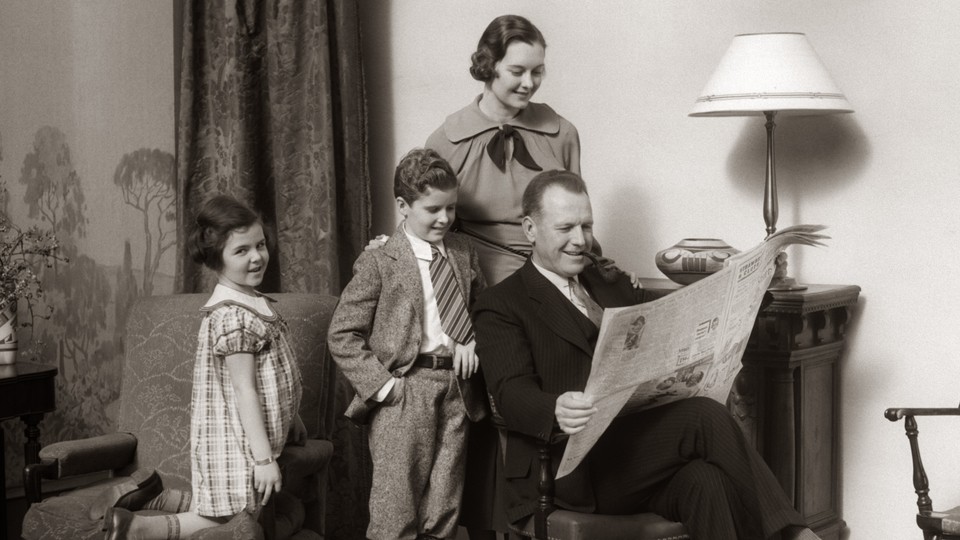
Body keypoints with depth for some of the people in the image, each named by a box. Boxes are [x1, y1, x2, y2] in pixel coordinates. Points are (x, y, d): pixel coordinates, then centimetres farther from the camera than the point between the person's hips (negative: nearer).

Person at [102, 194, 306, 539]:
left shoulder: (256, 304, 9)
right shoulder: (232, 316, -21)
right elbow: (244, 391, -23)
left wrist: (290, 418, 25)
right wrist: (264, 458, -23)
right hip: (237, 446, -9)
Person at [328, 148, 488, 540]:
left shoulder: (464, 253, 10)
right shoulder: (378, 264, -5)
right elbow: (342, 336, -5)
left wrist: (473, 342, 2)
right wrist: (383, 384, -13)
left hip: (456, 390, 5)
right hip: (403, 394, -5)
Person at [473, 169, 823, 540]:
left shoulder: (606, 284, 25)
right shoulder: (500, 307, 4)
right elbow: (511, 392, -11)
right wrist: (556, 411, -34)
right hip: (574, 471, -5)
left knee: (704, 480, -29)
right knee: (705, 418, -25)